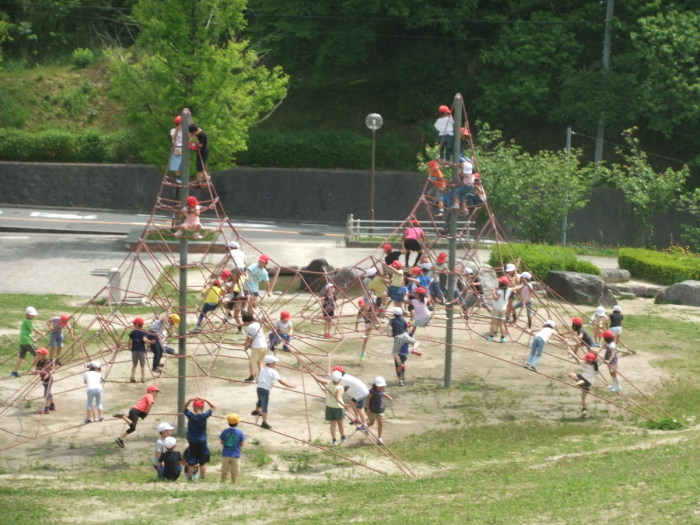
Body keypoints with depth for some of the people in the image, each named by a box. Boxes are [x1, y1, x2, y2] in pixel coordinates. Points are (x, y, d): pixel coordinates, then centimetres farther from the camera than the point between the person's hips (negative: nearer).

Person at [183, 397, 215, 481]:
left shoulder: (190, 416, -9)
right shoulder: (204, 416, -11)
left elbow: (184, 408, 9)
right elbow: (213, 407, 1)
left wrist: (190, 400, -4)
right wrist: (205, 400, -7)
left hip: (192, 442, 1)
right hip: (202, 442, -1)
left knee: (191, 463, 7)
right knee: (202, 463, 7)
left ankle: (190, 478, 9)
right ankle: (202, 478, 8)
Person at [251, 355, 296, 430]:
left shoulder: (263, 370, 13)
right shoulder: (273, 372, -12)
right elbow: (280, 381, -19)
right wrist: (290, 385, -16)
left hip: (259, 387, 9)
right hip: (265, 390, -9)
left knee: (260, 400, 35)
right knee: (265, 406, -9)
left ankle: (256, 411, 63)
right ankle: (264, 422, -14)